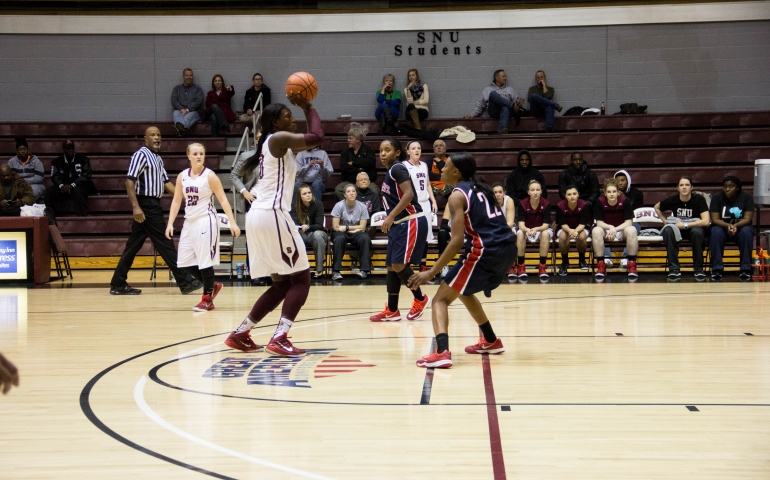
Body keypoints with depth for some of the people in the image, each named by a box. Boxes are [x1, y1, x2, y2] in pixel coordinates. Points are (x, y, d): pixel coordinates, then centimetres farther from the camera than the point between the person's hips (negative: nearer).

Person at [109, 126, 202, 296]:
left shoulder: (157, 158, 17)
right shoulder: (141, 155, -11)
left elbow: (166, 182, 21)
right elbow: (130, 181, -18)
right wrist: (136, 207, -26)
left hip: (153, 205, 9)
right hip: (146, 205, -9)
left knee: (134, 245, 9)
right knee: (165, 243, -5)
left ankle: (118, 284, 11)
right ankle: (185, 282, -2)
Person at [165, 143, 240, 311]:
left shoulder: (209, 176, -7)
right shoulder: (182, 176, 7)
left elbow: (223, 200, -7)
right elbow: (176, 201, 11)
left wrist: (232, 222, -14)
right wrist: (170, 223, 3)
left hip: (205, 221, -6)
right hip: (189, 222, 6)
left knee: (205, 261, -6)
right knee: (185, 262, 5)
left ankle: (207, 300, 6)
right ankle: (212, 286, 24)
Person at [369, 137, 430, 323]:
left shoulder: (398, 168, -13)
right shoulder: (390, 172, 15)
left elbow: (409, 194, -23)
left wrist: (391, 216, -25)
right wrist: (390, 220, 19)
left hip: (411, 222, -10)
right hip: (398, 224, 10)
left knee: (399, 264, -13)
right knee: (391, 266, 8)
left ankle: (420, 299, 7)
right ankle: (392, 311, 14)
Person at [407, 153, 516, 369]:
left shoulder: (458, 196, -6)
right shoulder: (480, 188, 19)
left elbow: (457, 240, -14)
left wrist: (432, 272, -13)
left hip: (485, 252, -8)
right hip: (507, 248, 8)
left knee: (440, 300, -3)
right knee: (463, 292, 32)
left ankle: (442, 352, -24)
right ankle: (491, 341, 40)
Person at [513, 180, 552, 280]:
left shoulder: (546, 204, -15)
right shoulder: (522, 204, -14)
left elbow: (545, 225, -18)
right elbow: (521, 224, -19)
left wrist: (536, 229, -40)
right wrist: (528, 230, -42)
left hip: (541, 230, 0)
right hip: (526, 229, 0)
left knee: (546, 233, -34)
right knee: (520, 233, -33)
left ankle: (542, 267, -28)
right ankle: (520, 267, -27)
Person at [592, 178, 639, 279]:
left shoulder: (625, 201, -13)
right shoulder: (600, 202, -11)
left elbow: (628, 222, -12)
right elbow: (599, 223, -9)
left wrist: (615, 229, -25)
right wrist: (610, 227, -28)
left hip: (621, 230, 0)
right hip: (606, 231, 0)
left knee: (632, 230, -34)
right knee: (596, 231, -32)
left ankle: (632, 266, -27)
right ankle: (601, 265, -26)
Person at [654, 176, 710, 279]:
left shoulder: (699, 199, -15)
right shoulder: (672, 200, -9)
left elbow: (706, 221, -24)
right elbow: (657, 208, 12)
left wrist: (685, 225, -23)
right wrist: (665, 221, 0)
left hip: (693, 228, -2)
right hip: (677, 230, 2)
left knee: (697, 232, -37)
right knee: (668, 230, -32)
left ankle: (698, 269, -23)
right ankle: (674, 269, -28)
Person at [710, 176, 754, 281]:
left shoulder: (747, 197, -7)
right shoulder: (717, 198, -6)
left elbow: (747, 219, -14)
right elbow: (715, 219, -13)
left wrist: (735, 226, -35)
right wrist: (727, 226, -33)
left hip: (740, 227, 0)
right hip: (722, 227, 0)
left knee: (746, 232, -34)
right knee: (716, 232, -34)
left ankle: (745, 269, -31)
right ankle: (717, 269, -33)